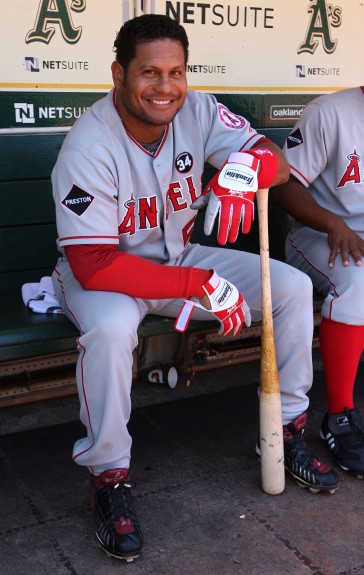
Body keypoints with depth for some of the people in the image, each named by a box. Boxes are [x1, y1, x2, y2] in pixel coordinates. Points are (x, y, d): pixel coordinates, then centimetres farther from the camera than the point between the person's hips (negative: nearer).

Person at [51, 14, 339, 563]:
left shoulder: (197, 111, -11)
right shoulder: (90, 147, -26)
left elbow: (277, 160, -12)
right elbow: (93, 265, -31)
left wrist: (243, 167, -39)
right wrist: (200, 285, -33)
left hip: (181, 256, 6)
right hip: (102, 272, -5)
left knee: (293, 287, -7)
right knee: (111, 327, -40)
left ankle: (289, 432, 10)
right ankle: (109, 477, -15)